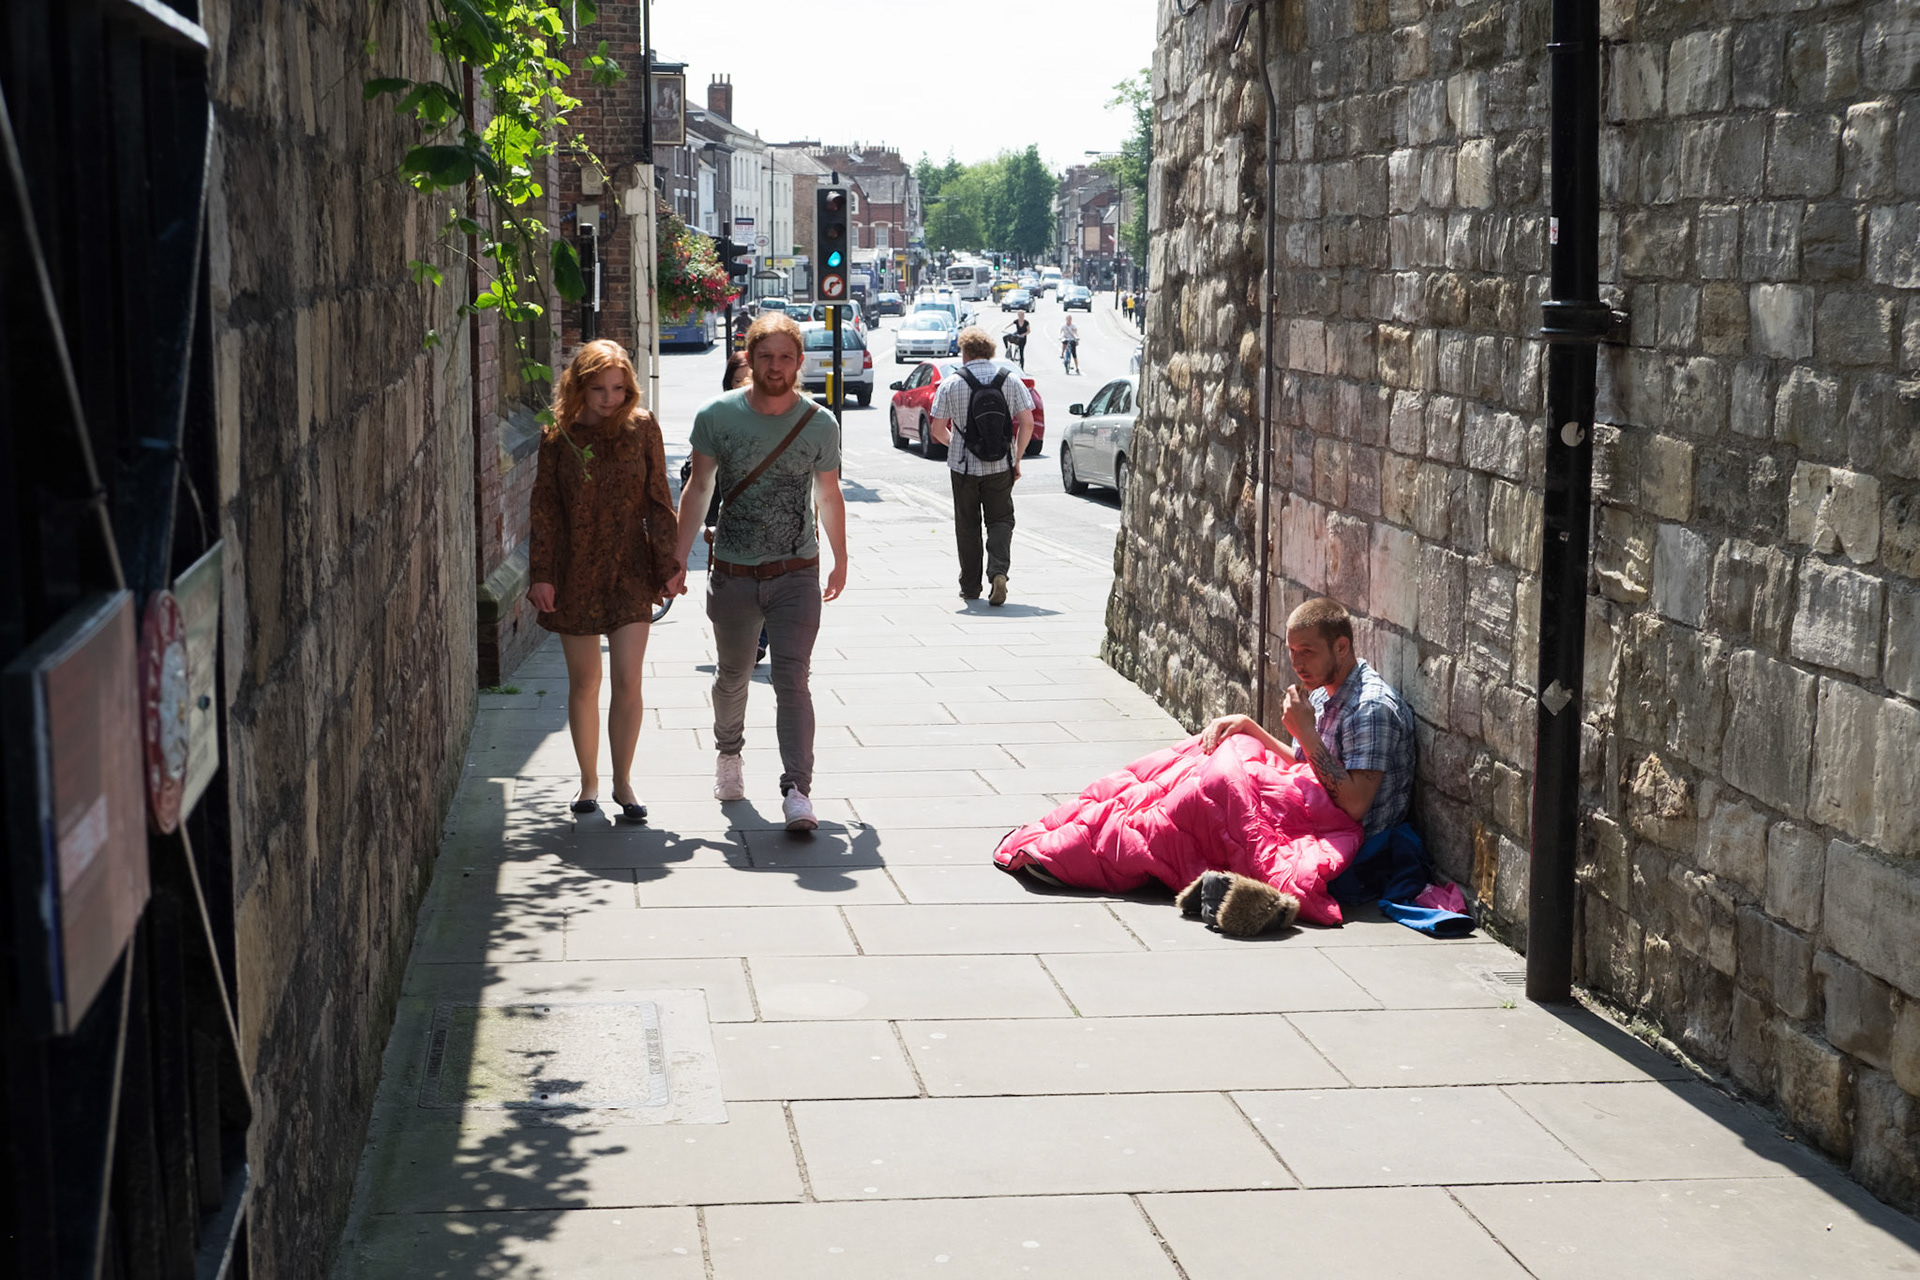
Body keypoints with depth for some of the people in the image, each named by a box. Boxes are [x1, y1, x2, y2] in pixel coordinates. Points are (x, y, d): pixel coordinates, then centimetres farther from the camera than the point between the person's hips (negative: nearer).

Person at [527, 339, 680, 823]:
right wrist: (541, 574, -3)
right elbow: (545, 508, 1)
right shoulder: (559, 436, -2)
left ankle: (623, 780, 6)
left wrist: (668, 563, 1)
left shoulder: (642, 429, -1)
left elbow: (658, 500, 4)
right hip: (576, 573, 0)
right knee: (584, 683, 9)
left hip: (630, 570, 0)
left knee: (628, 680, -8)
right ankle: (588, 780, 24)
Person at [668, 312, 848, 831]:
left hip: (797, 574, -1)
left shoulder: (820, 424, -2)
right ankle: (728, 754, 45)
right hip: (733, 574, 1)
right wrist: (678, 560, 4)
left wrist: (840, 561, 19)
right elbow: (698, 489, 6)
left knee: (792, 681, -12)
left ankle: (797, 790, -15)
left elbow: (828, 496, 12)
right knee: (732, 676, 17)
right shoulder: (717, 415, -4)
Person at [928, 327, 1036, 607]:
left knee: (967, 525, 11)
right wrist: (1017, 458, 8)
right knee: (1000, 521, 8)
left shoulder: (951, 383, -4)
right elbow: (1027, 423, -3)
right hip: (1000, 466, 1)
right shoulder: (1011, 380, 0)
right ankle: (998, 571, -15)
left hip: (964, 466, -1)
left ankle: (970, 586, 16)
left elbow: (937, 428, -4)